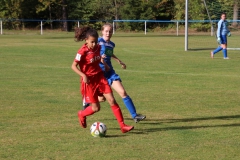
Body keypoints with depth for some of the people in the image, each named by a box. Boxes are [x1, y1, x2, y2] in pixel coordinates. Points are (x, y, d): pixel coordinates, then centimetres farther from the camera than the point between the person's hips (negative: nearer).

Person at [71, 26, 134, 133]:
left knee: (112, 101, -6)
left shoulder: (98, 47, -1)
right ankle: (82, 115, 34)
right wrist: (83, 75, -27)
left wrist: (104, 63, 13)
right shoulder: (83, 51, -19)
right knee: (96, 108, 1)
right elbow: (74, 66, -16)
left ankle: (122, 126, -5)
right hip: (89, 80, -5)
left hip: (100, 77, 5)